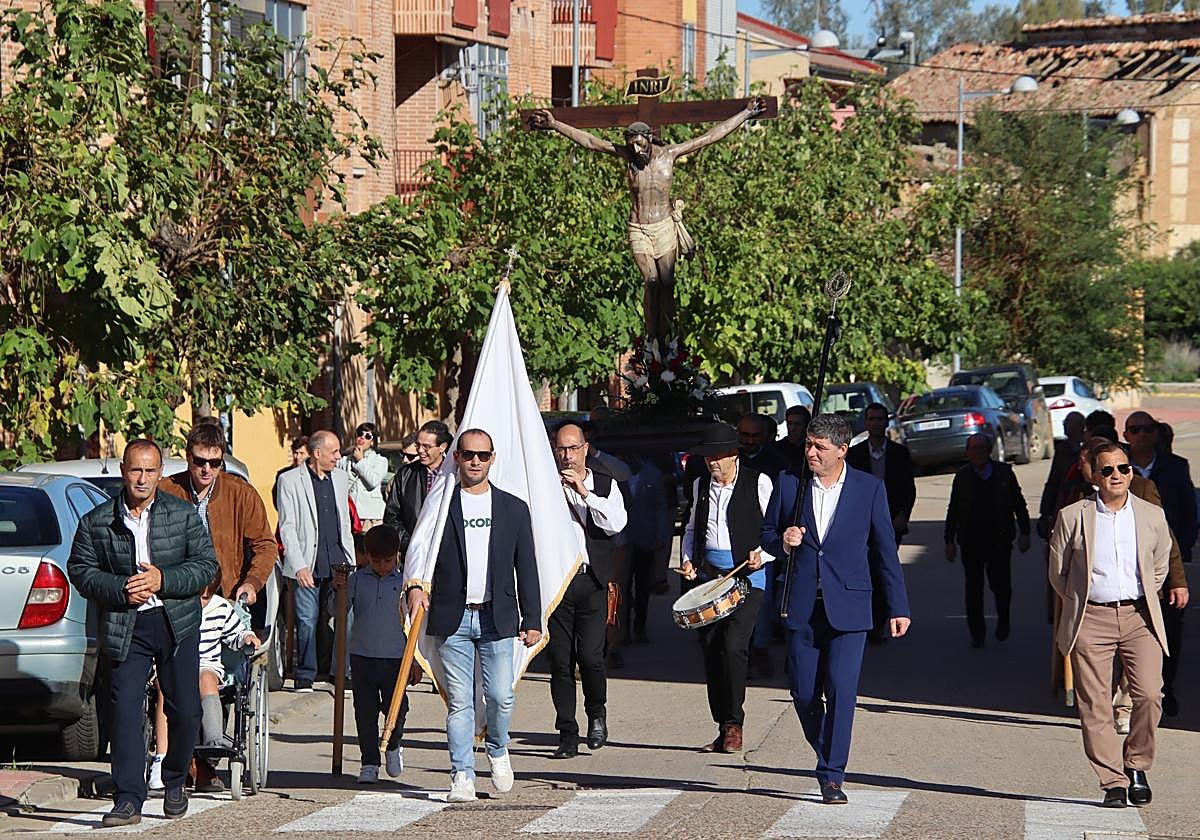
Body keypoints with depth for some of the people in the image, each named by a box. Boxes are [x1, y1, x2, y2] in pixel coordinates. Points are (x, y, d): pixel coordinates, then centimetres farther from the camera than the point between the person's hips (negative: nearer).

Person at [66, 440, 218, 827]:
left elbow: (206, 565, 1)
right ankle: (128, 800, -8)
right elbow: (80, 570, 3)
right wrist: (120, 590, -13)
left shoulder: (184, 515, 2)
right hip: (125, 629, -1)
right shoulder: (96, 522, 1)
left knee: (185, 710, 5)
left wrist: (163, 580, -14)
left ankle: (175, 784, 28)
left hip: (178, 624, 1)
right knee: (125, 710, -9)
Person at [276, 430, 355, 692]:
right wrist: (299, 566, -14)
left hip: (338, 562, 4)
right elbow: (287, 527, -6)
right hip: (307, 564, -4)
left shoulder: (340, 477, 14)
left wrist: (350, 560, 15)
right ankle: (305, 677, 10)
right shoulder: (290, 480, -3)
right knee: (307, 621, -1)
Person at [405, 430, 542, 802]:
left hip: (497, 618, 1)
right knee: (459, 701, -1)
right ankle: (462, 776, 5)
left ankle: (498, 750, 26)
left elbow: (527, 569, 9)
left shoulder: (513, 508, 9)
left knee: (500, 697, -3)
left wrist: (532, 620, 3)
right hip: (452, 618, -1)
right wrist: (414, 585, -15)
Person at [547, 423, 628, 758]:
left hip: (592, 581, 0)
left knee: (590, 655, -10)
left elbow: (616, 524, -7)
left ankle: (597, 712, 19)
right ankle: (568, 736, 7)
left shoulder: (605, 484, 9)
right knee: (560, 660, 0)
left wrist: (584, 492, -12)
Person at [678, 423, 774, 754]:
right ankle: (723, 728, 10)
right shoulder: (701, 486, 15)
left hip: (748, 575, -6)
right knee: (711, 650, 3)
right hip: (708, 574, 6)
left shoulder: (759, 483, -2)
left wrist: (763, 553, -14)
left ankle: (734, 724, -5)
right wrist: (687, 559, 10)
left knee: (733, 647, -17)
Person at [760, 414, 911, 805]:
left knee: (841, 691, -11)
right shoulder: (789, 483, 5)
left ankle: (832, 776, -6)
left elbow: (885, 550, 5)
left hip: (848, 607, -2)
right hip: (802, 607, 2)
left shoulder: (869, 488, 1)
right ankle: (827, 755, 29)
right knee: (803, 693, 4)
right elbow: (767, 535, 14)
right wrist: (783, 542, -10)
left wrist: (898, 608, 4)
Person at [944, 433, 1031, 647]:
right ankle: (977, 633, 10)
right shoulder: (962, 476, 7)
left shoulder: (1004, 472, 4)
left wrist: (1024, 533, 1)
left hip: (999, 539, -1)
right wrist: (949, 540, 5)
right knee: (973, 587, 1)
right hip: (971, 541, 1)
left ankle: (1003, 621, 25)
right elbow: (953, 510, 9)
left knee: (1000, 584, -3)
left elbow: (1018, 503, 8)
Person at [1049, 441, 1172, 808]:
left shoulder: (1152, 516, 8)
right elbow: (1058, 573, 13)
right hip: (1091, 620, -1)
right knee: (1095, 705, -4)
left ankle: (1136, 765, 8)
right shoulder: (1072, 517, 2)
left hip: (1139, 617, 1)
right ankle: (1113, 782, 3)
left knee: (1149, 695, -13)